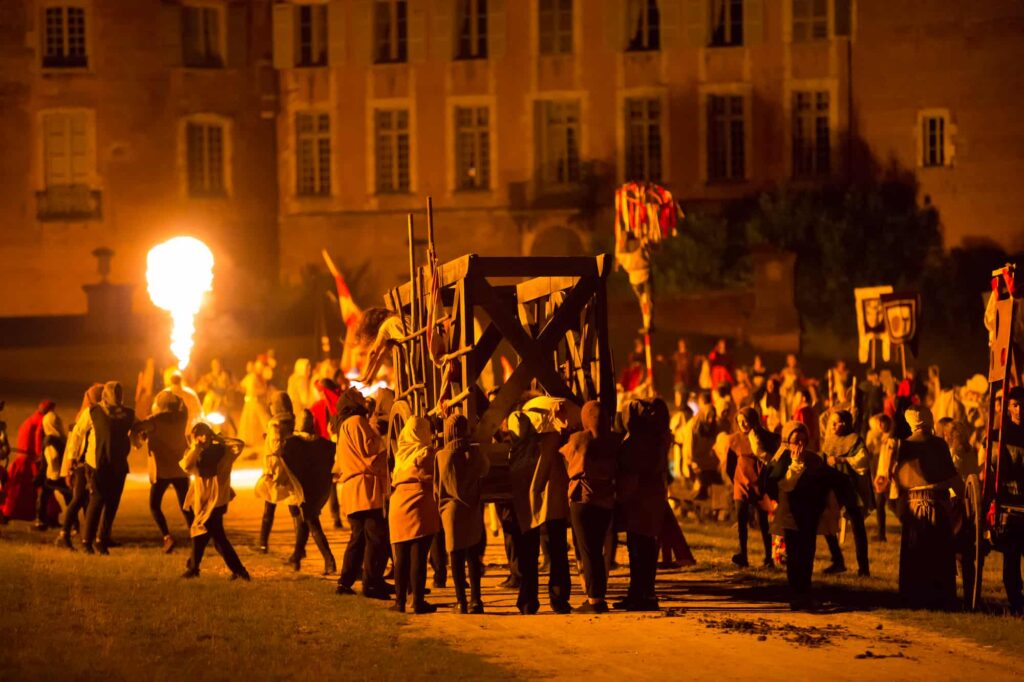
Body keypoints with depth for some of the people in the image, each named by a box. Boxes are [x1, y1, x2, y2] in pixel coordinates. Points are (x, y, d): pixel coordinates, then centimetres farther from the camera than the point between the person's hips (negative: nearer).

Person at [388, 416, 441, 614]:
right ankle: (418, 602, -5)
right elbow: (433, 480, -4)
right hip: (420, 507, -6)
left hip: (397, 506, 6)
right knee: (419, 557, -5)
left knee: (401, 558, 10)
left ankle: (400, 601, 12)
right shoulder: (426, 453, -6)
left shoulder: (400, 454, 12)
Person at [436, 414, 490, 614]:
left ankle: (461, 603, 1)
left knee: (457, 558, 2)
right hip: (473, 511, 1)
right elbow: (485, 470, 15)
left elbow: (437, 487, 0)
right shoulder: (475, 454, -4)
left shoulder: (441, 456, -7)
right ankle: (475, 601, 5)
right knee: (473, 557, 8)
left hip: (451, 510, -1)